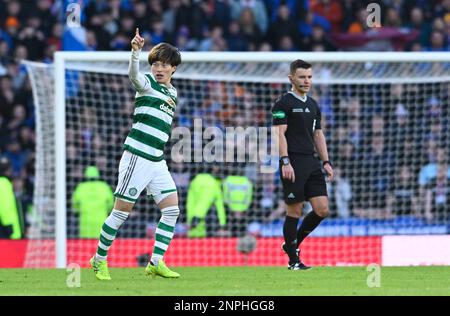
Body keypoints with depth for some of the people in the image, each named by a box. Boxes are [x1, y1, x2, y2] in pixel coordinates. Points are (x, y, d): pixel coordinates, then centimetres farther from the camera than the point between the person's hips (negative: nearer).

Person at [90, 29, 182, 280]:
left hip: (157, 161, 7)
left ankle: (156, 263, 2)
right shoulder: (147, 83, -5)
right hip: (137, 157, -7)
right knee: (122, 211, -4)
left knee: (172, 209, 0)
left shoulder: (172, 92, 17)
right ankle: (99, 259, 9)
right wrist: (136, 52, -48)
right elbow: (134, 74, -29)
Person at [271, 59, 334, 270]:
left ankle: (293, 243, 18)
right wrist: (285, 162, -20)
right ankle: (293, 260, 5)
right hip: (293, 164, -7)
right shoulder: (284, 103, -4)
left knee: (322, 209, -1)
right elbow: (279, 133, -11)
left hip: (311, 163, 7)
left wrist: (326, 162, 14)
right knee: (294, 211, -4)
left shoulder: (313, 105, 18)